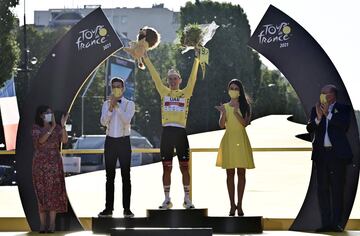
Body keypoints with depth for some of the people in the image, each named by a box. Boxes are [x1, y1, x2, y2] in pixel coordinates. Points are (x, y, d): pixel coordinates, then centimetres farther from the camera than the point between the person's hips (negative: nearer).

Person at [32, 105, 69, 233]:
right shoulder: (36, 128, 0)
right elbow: (40, 140, -18)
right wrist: (51, 128, -25)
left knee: (53, 192, -4)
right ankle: (43, 224, 2)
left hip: (54, 163, 1)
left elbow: (64, 140, -10)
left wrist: (63, 126, -22)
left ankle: (52, 224, -4)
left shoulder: (57, 128, 4)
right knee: (41, 192, -1)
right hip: (40, 164, -1)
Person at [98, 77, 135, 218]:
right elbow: (103, 122, -6)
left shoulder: (129, 104, 0)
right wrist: (111, 107, -18)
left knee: (126, 175, -1)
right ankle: (108, 208, 7)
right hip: (110, 141, 3)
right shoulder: (106, 104, 8)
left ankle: (127, 209, 1)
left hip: (124, 141, -2)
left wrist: (117, 105, -21)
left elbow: (127, 120, -17)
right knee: (110, 176, 5)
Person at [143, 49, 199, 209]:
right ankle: (167, 199, 9)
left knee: (184, 167, 1)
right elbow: (155, 77, 7)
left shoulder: (185, 93, 9)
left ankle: (187, 199, 5)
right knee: (166, 168, 4)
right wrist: (146, 59, 3)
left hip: (181, 132, -1)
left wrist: (196, 59, -4)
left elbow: (192, 78, 2)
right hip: (167, 132, 1)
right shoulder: (164, 92, 11)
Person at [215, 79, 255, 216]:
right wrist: (223, 113, -21)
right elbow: (222, 125, -3)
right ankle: (232, 205, 2)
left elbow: (245, 123, -9)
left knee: (241, 173, 0)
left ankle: (239, 205, 4)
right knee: (230, 173, 0)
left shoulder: (245, 106, 5)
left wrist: (235, 112, -23)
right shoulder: (225, 107, 8)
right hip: (229, 140, 1)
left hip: (241, 141, -1)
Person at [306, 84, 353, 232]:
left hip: (337, 153, -3)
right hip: (321, 154, 4)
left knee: (337, 189, -3)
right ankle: (326, 223, 7)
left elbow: (344, 125, -13)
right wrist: (318, 118, -13)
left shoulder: (343, 109, 3)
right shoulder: (315, 109, 12)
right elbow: (309, 128, 3)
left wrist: (328, 114, -13)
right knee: (322, 189, 4)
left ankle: (336, 223, -1)